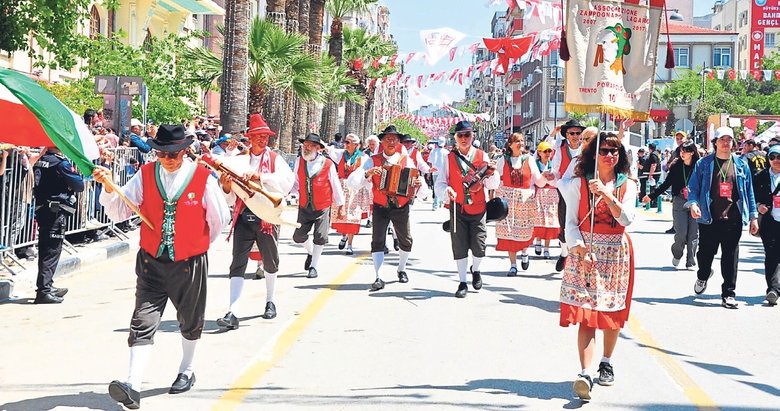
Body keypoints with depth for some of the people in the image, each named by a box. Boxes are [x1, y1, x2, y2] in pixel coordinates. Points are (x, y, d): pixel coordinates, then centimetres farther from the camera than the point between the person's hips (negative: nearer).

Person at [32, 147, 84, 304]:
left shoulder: (40, 161, 9)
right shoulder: (61, 163, -14)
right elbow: (79, 185, -11)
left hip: (41, 209, 8)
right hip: (56, 212, -8)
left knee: (45, 249, 16)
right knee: (52, 251, -5)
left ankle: (48, 286, 27)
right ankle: (44, 291, -7)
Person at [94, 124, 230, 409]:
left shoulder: (203, 178, -9)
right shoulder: (145, 175, -3)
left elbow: (219, 218, 4)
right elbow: (118, 212, -5)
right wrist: (109, 188, -22)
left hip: (190, 263, 0)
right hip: (152, 261, 1)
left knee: (190, 322, 17)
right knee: (143, 322, -10)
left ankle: (186, 371, 40)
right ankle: (132, 386, -18)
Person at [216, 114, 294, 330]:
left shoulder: (275, 159, 1)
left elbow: (287, 181, -19)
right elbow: (231, 198, 9)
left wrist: (259, 176, -29)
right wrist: (227, 187, -14)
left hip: (267, 217, -1)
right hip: (243, 217, 1)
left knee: (270, 263, 15)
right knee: (238, 264, -8)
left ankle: (270, 301, 37)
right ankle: (232, 313, -15)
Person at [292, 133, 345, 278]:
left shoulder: (328, 164, -11)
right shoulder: (299, 162, -1)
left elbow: (336, 186, -2)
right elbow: (295, 184, 7)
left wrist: (341, 205, 2)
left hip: (322, 208, -3)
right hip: (304, 207, 4)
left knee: (320, 238, -4)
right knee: (298, 236, 6)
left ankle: (313, 266, 12)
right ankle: (311, 252, 37)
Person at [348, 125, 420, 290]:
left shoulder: (407, 160, 1)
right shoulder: (373, 161, -2)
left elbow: (414, 180, 1)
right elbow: (352, 182, -9)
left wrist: (418, 185, -22)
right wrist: (368, 173, -26)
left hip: (401, 207, 1)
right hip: (380, 208, -1)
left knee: (406, 241, 8)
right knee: (377, 241, -10)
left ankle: (402, 269, 33)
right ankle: (379, 278, -10)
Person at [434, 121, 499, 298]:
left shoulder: (482, 156, 1)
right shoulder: (449, 158, 1)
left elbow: (492, 186, 1)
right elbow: (439, 183, -1)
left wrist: (491, 173, -19)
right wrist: (446, 190, -22)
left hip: (478, 209, 0)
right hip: (457, 209, 0)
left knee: (479, 247, -1)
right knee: (459, 247, 5)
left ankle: (475, 270, 32)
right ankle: (462, 282, 20)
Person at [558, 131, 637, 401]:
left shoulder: (627, 185, 5)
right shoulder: (578, 183, 1)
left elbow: (626, 219, -10)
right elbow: (571, 222, -2)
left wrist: (606, 194, -21)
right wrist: (581, 250, -15)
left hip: (616, 254, 2)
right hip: (584, 251, -2)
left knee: (614, 311, 9)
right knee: (586, 313, -12)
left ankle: (606, 363, 30)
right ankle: (584, 374, -22)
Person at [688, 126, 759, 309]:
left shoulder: (741, 164, 10)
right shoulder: (704, 164, 4)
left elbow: (749, 191, 13)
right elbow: (693, 186, 3)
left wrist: (753, 216, 9)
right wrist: (693, 203, -16)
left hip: (733, 220, 1)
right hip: (709, 219, -1)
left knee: (730, 258, 1)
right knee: (705, 253, 9)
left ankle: (728, 294, 10)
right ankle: (703, 276, 41)